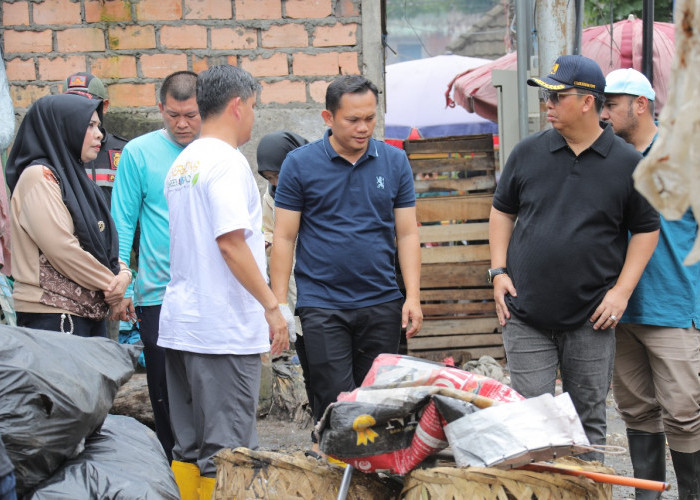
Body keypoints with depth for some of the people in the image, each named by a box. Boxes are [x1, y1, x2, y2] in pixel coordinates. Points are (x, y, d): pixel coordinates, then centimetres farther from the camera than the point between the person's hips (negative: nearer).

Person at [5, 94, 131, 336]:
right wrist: (109, 284, -9)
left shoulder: (74, 177, 19)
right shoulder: (38, 177, -9)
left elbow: (101, 241, 18)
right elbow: (61, 248, -18)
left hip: (91, 313, 9)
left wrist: (123, 274, -3)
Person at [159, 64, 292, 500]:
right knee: (227, 450, -4)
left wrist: (255, 239, 35)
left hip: (180, 324, 9)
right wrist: (272, 306, -14)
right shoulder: (226, 161, -12)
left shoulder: (182, 163, 16)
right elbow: (229, 242, -19)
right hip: (224, 329, -9)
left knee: (189, 447, 13)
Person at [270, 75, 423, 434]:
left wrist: (413, 297, -3)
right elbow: (284, 237, 0)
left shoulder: (394, 162, 6)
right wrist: (278, 304, -7)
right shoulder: (300, 164, -1)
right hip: (322, 305, -3)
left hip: (382, 303, 3)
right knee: (336, 403, -7)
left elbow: (407, 234, 6)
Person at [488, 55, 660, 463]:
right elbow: (502, 211, 15)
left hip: (591, 320, -1)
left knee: (588, 419, 8)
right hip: (526, 313, 1)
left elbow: (646, 230, 5)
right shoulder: (529, 152, 5)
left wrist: (622, 290, -5)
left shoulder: (628, 163, -1)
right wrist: (499, 271, 4)